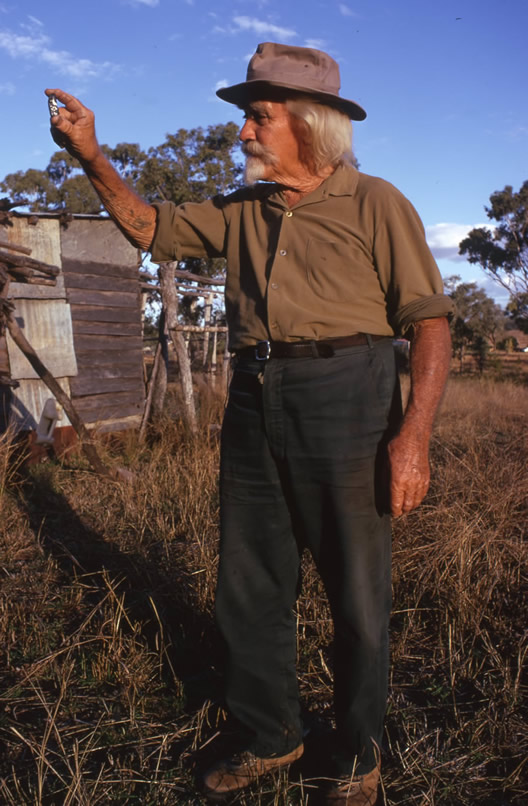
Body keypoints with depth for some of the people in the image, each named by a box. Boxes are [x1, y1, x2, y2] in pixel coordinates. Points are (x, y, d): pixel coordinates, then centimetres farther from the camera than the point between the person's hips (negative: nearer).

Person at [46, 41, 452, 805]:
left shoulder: (375, 203, -1)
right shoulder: (242, 212, 15)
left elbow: (430, 320, -7)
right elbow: (151, 227, 20)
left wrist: (415, 433, -18)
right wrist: (92, 155, 6)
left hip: (346, 398, -5)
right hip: (255, 403, 6)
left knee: (357, 595, 7)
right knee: (249, 585, 13)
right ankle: (271, 736, 35)